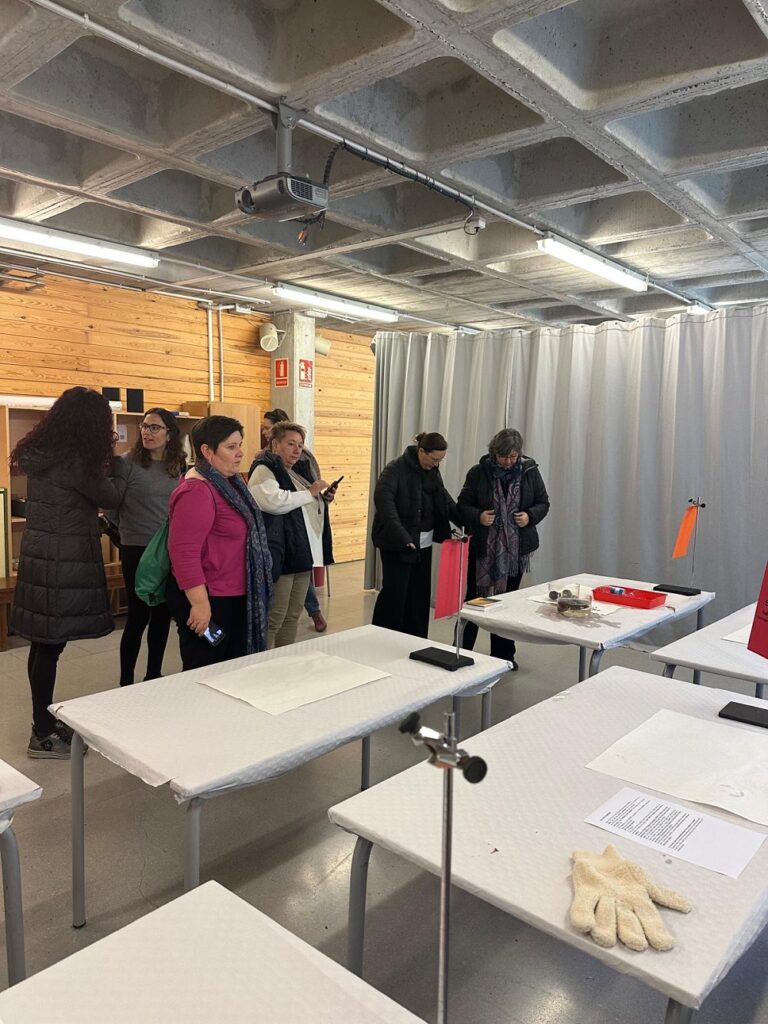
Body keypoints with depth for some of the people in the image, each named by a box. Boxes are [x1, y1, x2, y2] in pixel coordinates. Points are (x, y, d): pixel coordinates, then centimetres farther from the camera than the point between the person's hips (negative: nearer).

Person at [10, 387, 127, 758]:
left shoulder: (40, 453, 8)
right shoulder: (73, 460, -18)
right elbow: (111, 496, -5)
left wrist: (106, 457, 18)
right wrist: (116, 458, 10)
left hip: (40, 557, 9)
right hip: (63, 563, -9)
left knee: (43, 643, 15)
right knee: (50, 645, -1)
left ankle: (44, 721, 28)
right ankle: (43, 735, 10)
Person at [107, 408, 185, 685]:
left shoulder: (178, 467, 6)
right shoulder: (128, 462, -9)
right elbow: (110, 505, -4)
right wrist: (128, 528, 5)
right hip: (138, 551, -5)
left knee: (162, 615, 12)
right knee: (138, 616, 0)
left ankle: (154, 676, 27)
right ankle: (126, 681, 16)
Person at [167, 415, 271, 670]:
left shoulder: (229, 482, 10)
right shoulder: (197, 491, -22)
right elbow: (183, 551, -27)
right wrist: (199, 602, -27)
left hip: (234, 596, 10)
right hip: (208, 599, -10)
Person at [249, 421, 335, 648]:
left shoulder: (299, 471, 19)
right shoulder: (264, 470, -8)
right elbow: (274, 502, -27)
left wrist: (323, 498, 10)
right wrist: (310, 492, -16)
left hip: (302, 552, 9)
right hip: (281, 554, -9)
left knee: (293, 615, 14)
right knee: (273, 618, -5)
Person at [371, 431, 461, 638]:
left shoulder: (432, 471, 8)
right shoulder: (396, 469, -15)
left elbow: (445, 501, 16)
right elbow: (384, 501, -27)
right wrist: (401, 536, -36)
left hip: (423, 543, 7)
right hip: (398, 543, -7)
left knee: (420, 594, 11)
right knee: (394, 593, -5)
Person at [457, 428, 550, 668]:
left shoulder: (530, 472, -1)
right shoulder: (478, 473, -5)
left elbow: (543, 503, 7)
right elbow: (463, 505, 1)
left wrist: (530, 516, -13)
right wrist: (478, 516, -19)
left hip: (516, 549, 2)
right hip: (483, 548, -2)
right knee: (474, 599, 2)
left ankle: (503, 654, 25)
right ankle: (461, 650, 14)